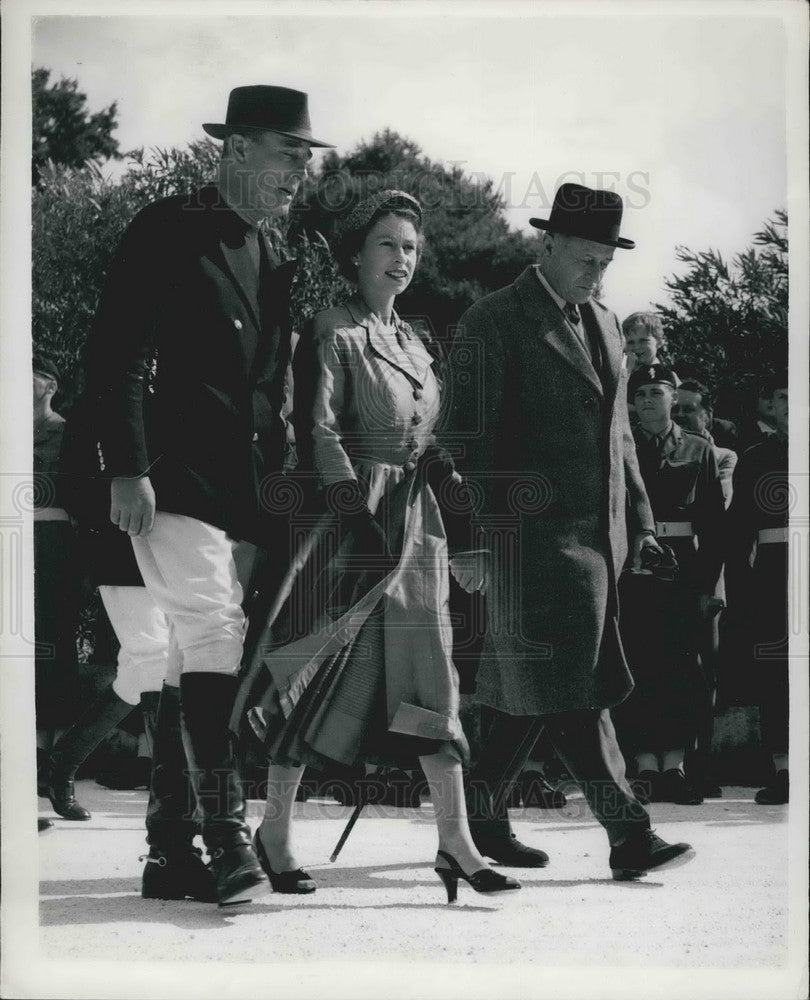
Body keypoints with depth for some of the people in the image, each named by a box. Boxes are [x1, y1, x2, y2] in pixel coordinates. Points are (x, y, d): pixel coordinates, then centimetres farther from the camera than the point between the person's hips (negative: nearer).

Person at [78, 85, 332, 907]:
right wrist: (127, 468, -18)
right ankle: (225, 832, -17)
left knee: (196, 659, 8)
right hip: (176, 484, -7)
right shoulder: (167, 231, -3)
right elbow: (115, 354, -10)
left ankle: (171, 837, 13)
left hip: (247, 491, 7)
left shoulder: (271, 259, 19)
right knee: (213, 641, -17)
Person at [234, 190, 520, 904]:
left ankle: (456, 843, -1)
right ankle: (276, 830, 10)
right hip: (352, 518, -7)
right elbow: (319, 431, -13)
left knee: (432, 672, 1)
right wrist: (358, 513, -21)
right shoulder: (333, 334, -5)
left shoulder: (412, 341, 19)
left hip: (414, 522, 7)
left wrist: (447, 481, 10)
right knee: (325, 667, -3)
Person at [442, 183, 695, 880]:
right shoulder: (492, 324, -6)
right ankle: (629, 835, -10)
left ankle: (482, 817, 22)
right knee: (567, 690, -8)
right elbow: (467, 437, -8)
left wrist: (640, 521, 18)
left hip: (598, 534, 7)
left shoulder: (603, 324, 17)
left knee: (533, 690, 11)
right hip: (534, 532, -7)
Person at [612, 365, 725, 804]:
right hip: (630, 575, -1)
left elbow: (714, 522, 7)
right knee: (637, 673, -4)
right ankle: (646, 767, 0)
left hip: (683, 577, 1)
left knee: (682, 673, 0)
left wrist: (708, 585, 1)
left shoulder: (699, 451, 10)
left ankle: (674, 766, 5)